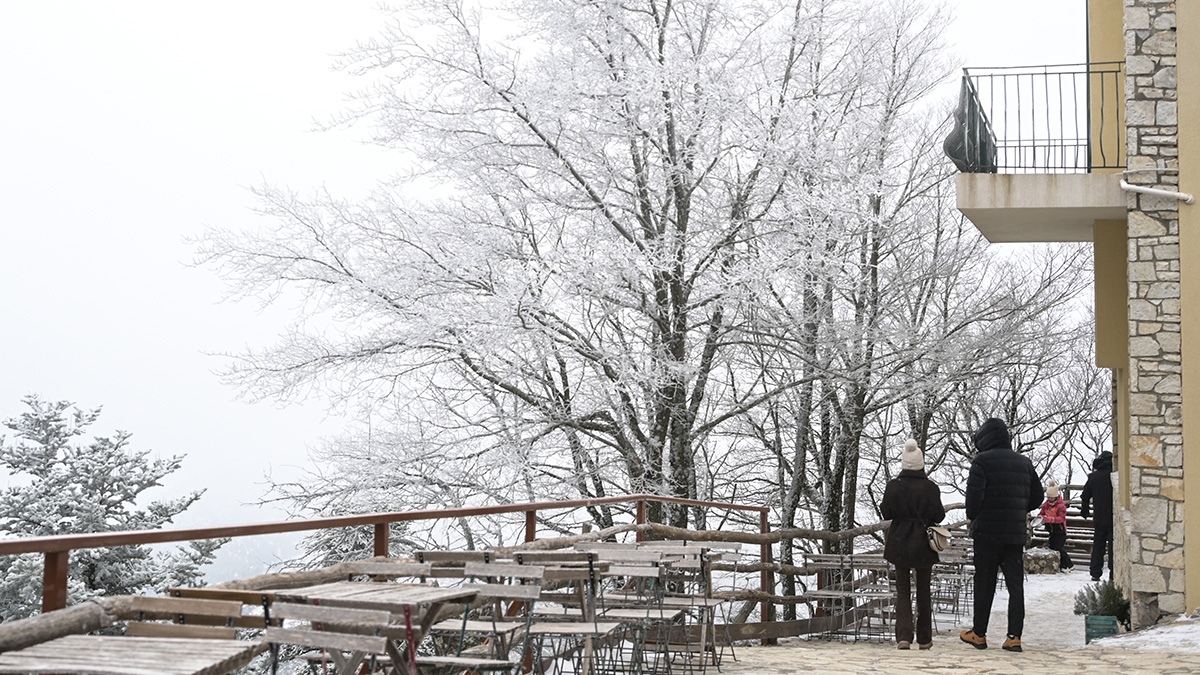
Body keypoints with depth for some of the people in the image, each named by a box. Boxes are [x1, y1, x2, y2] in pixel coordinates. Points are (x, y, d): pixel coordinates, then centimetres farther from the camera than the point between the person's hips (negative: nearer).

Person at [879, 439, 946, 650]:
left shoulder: (893, 486, -8)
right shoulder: (930, 487, -11)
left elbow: (886, 513, -2)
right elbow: (938, 516, -7)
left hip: (899, 544, 0)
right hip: (923, 544, 0)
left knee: (902, 590, 6)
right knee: (924, 591, 14)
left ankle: (903, 635, -12)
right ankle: (924, 638, 18)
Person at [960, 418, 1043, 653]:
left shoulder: (982, 461, -8)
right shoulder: (1024, 463, 11)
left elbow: (974, 494, -17)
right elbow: (1038, 495, 15)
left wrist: (972, 517, -1)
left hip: (987, 532, -4)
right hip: (1016, 534, 4)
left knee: (984, 583, 5)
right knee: (1016, 584, 4)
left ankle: (979, 634, 13)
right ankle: (1014, 636, -2)